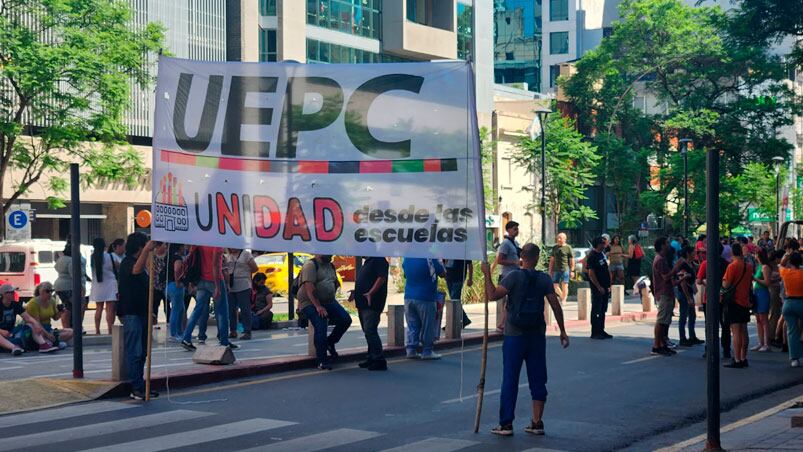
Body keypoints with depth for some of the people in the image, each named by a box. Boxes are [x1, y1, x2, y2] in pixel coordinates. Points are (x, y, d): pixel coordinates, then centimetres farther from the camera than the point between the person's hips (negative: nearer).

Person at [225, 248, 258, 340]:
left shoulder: (246, 254, -2)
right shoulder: (227, 256, 12)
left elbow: (255, 268, -2)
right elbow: (224, 268, 18)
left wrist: (245, 273, 0)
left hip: (243, 287, -5)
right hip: (230, 288, 5)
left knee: (245, 310, -5)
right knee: (231, 310, 8)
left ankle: (247, 332, -1)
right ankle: (233, 331, 17)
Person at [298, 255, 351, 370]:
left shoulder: (330, 266, 13)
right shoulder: (311, 265, -13)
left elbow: (336, 283, 25)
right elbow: (309, 287, -21)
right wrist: (318, 306, -26)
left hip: (328, 301, 7)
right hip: (310, 303, -7)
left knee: (345, 320, -8)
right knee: (321, 328, -21)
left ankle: (330, 342, 14)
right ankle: (322, 361, -10)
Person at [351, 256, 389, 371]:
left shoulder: (380, 261, -11)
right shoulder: (368, 261, 20)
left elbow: (381, 278, -23)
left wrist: (370, 293, -30)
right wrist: (356, 291, 19)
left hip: (371, 304, -11)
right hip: (363, 303, 11)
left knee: (370, 330, -14)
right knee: (368, 331, 14)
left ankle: (379, 360, -11)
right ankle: (372, 358, 22)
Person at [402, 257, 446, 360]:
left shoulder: (406, 258, 2)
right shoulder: (430, 258, -17)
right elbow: (443, 274, -5)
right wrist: (439, 262, 12)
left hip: (408, 297, 5)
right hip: (425, 298, -5)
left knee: (412, 326, 10)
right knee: (427, 326, 5)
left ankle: (411, 350, 8)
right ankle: (427, 351, 8)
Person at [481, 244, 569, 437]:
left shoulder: (514, 277, -9)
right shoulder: (544, 279, 1)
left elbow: (493, 295, -19)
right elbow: (555, 305, 1)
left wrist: (487, 274, -8)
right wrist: (562, 330, 8)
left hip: (514, 335, -3)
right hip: (537, 336, 3)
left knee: (510, 380, 2)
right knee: (537, 379, 10)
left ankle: (506, 424, 3)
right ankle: (537, 423, 12)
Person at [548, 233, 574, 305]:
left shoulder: (568, 248, -1)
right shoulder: (555, 247, 13)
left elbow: (572, 261, -1)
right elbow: (552, 260, 17)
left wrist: (572, 271, -5)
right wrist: (550, 270, 14)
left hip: (565, 269, -5)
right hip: (556, 270, 5)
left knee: (564, 285, -4)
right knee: (555, 285, 4)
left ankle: (564, 299, 2)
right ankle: (562, 296, 23)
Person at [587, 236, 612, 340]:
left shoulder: (602, 254, 12)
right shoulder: (592, 256, -15)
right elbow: (591, 274, -18)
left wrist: (608, 285, 17)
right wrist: (599, 287, -19)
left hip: (605, 287, 9)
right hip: (597, 288, -9)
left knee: (603, 310, 13)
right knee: (596, 310, -4)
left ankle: (601, 331, 19)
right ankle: (595, 332, 0)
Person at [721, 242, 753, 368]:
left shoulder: (732, 266, -15)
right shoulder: (749, 266, 5)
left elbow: (726, 285, -16)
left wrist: (723, 280, 4)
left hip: (734, 301, -7)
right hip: (745, 301, 7)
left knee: (735, 332, -7)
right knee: (743, 331, 12)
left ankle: (737, 361, -9)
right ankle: (743, 359, 18)